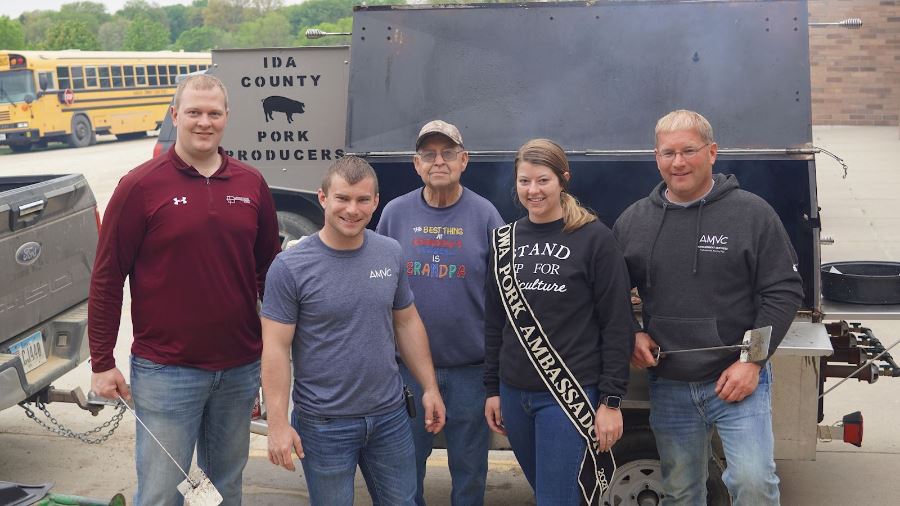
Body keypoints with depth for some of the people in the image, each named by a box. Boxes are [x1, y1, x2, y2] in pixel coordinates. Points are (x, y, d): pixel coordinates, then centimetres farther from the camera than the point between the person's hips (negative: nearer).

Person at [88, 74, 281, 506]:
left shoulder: (251, 184, 5)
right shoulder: (141, 186, -7)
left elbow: (268, 268, 13)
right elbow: (106, 277, -5)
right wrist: (102, 363, -6)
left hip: (240, 368, 4)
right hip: (166, 369, -4)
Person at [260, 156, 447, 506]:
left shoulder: (391, 254, 1)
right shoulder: (290, 267, -13)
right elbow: (276, 348, -13)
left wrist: (430, 387, 8)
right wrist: (278, 423, -17)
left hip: (390, 415, 4)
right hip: (325, 423, -4)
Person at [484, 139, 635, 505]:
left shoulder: (594, 238, -8)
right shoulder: (505, 241, 6)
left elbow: (618, 326, -8)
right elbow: (494, 322, 11)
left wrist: (611, 400, -11)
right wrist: (492, 389, 10)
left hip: (570, 394, -5)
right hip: (514, 393, 5)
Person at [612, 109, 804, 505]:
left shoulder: (752, 213, -5)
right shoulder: (632, 221, 4)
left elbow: (784, 291, -6)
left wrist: (752, 361, -12)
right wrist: (632, 334, -2)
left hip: (737, 379, -3)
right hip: (667, 385, 3)